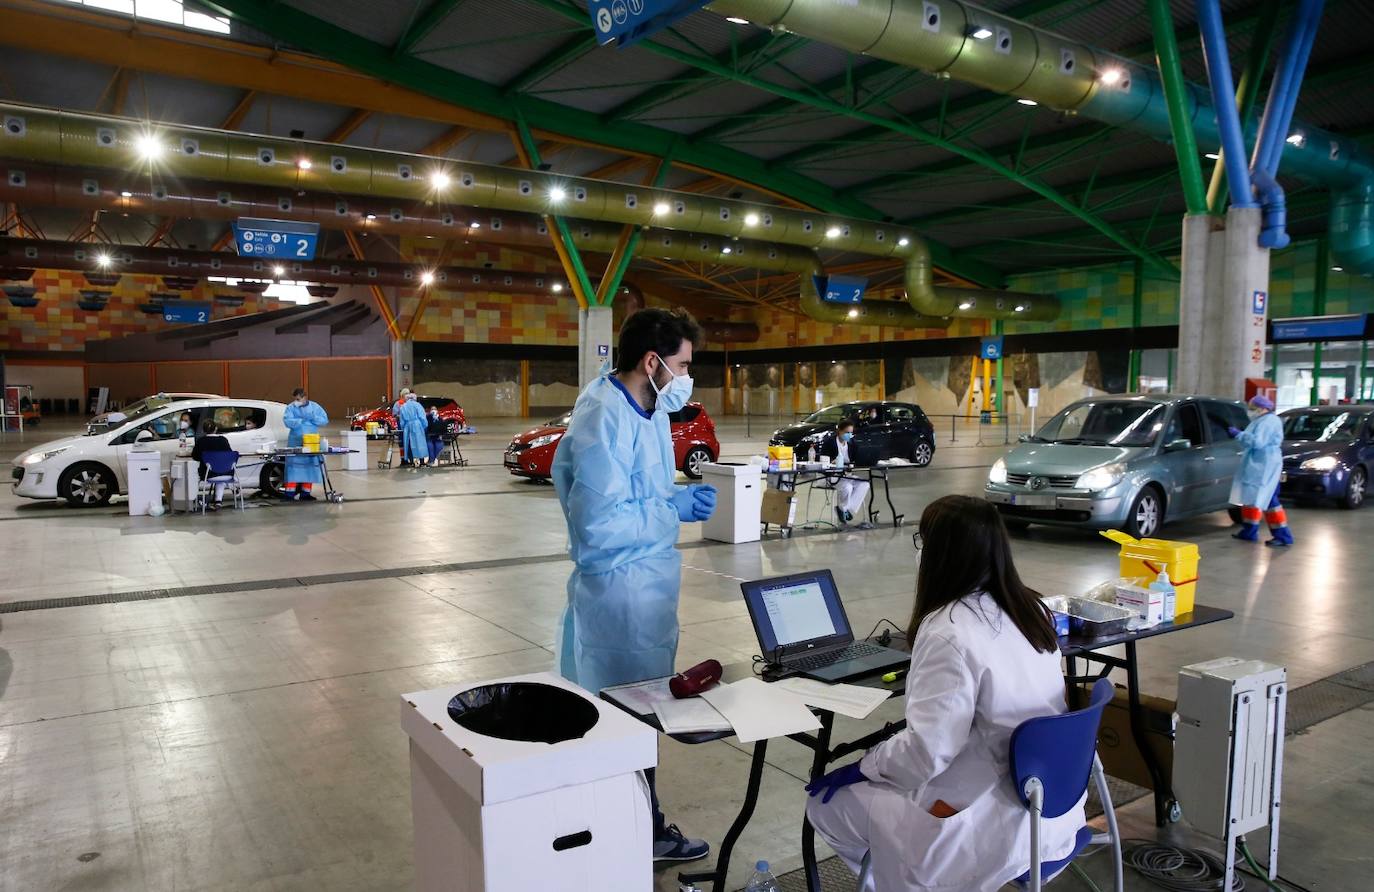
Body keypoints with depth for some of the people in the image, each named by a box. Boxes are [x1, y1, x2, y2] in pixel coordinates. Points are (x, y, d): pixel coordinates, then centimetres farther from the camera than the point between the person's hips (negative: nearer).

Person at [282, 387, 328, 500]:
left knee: (310, 467, 3)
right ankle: (290, 492, -2)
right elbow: (287, 421, -13)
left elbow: (325, 420, -1)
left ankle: (305, 493, 11)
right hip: (295, 442, -2)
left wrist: (312, 418, -15)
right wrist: (302, 420, -21)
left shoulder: (315, 407, 8)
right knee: (293, 467, -6)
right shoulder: (291, 408, 3)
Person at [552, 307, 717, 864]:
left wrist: (681, 497, 0)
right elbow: (598, 524, -26)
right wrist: (677, 511, -17)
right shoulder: (604, 420, -23)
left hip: (649, 579, 9)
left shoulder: (649, 410, 7)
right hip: (619, 586, -9)